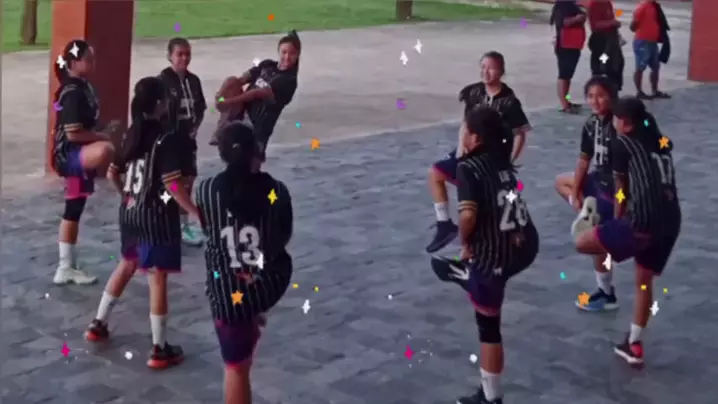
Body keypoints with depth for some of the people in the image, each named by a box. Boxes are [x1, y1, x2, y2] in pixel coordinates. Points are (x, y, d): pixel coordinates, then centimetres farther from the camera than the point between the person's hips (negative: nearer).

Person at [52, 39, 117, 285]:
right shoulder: (72, 92, -19)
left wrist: (104, 130, 10)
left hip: (81, 155, 10)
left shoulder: (83, 87, 11)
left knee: (74, 210, 16)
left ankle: (66, 268, 26)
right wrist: (103, 135, -15)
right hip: (68, 155, -10)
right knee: (105, 151, -42)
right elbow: (73, 134, -24)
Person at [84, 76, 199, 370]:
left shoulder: (131, 135, 4)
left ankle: (98, 324, 36)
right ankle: (160, 350, 7)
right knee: (157, 278, 0)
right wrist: (196, 213, -16)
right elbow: (173, 186, -23)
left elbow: (112, 174, 11)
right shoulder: (165, 140, -19)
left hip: (130, 213, 8)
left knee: (126, 265, 27)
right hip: (157, 217, -8)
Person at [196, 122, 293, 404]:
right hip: (270, 285, 1)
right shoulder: (276, 190, -11)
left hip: (228, 293, -1)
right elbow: (284, 238, 3)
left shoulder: (206, 190, -11)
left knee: (236, 367, 14)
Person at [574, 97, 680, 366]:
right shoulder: (661, 142, 21)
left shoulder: (623, 143, 4)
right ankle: (634, 346, 27)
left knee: (582, 242, 6)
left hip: (644, 221, -7)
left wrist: (618, 218, 26)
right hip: (671, 222, 7)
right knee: (644, 281, 20)